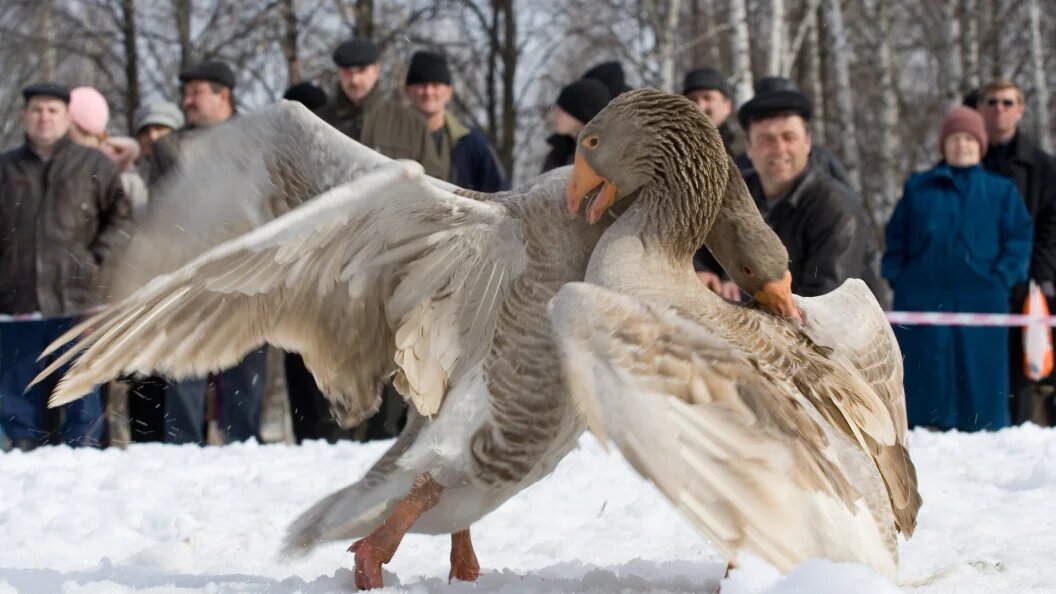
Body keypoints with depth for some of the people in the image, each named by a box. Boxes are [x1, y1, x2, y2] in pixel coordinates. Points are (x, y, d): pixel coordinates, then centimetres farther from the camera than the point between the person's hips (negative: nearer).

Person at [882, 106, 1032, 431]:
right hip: (922, 299, 1)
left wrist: (1002, 277, -7)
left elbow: (1019, 237, 6)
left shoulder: (1001, 191, 12)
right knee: (923, 377, -1)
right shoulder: (918, 188, 15)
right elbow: (896, 236, 15)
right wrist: (896, 276, 2)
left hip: (980, 296, -1)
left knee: (979, 379, -3)